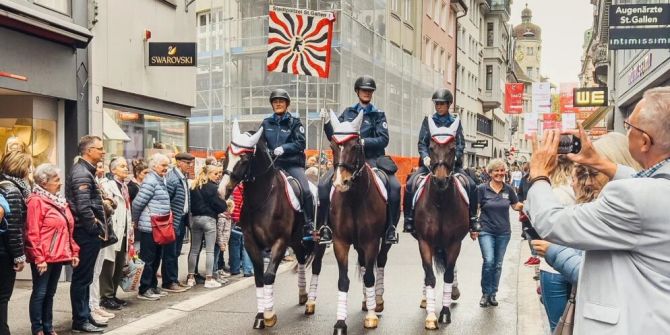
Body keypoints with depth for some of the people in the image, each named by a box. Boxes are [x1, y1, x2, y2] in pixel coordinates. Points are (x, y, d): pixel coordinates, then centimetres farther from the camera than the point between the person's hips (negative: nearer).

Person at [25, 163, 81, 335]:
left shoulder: (59, 200, 14)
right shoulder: (36, 201, -12)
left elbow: (68, 230, 17)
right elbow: (33, 233, -16)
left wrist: (73, 251, 13)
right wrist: (39, 258, -19)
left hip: (58, 255, 8)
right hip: (44, 258, -8)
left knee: (50, 293, 15)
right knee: (40, 293, 1)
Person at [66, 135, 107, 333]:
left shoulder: (85, 171, 16)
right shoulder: (82, 173, -16)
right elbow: (83, 208, -23)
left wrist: (98, 228, 10)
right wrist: (97, 229, -14)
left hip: (88, 233, 10)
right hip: (86, 234, -10)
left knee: (85, 277, 15)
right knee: (82, 278, -3)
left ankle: (85, 316, 23)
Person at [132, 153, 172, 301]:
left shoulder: (160, 181, 15)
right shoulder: (150, 181, -15)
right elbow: (137, 203, -16)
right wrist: (136, 220, -3)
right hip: (149, 227, -9)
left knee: (156, 258, 15)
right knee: (148, 259, -2)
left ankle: (153, 286, 24)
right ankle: (144, 290, 5)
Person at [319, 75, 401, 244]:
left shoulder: (378, 114, 7)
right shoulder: (347, 112, 14)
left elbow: (383, 140, -5)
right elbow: (334, 137, 13)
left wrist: (364, 142, -18)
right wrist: (327, 122, -3)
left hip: (372, 158, -1)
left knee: (394, 186, -23)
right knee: (324, 185, -20)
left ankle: (390, 228, -12)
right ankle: (325, 225, -10)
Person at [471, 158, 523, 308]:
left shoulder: (508, 189, 1)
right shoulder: (482, 189, -6)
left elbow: (516, 206, 12)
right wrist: (473, 228, -9)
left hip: (503, 232, 3)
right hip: (486, 231, -3)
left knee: (498, 264, 10)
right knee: (488, 261, -15)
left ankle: (492, 294, 23)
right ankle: (485, 293, 3)